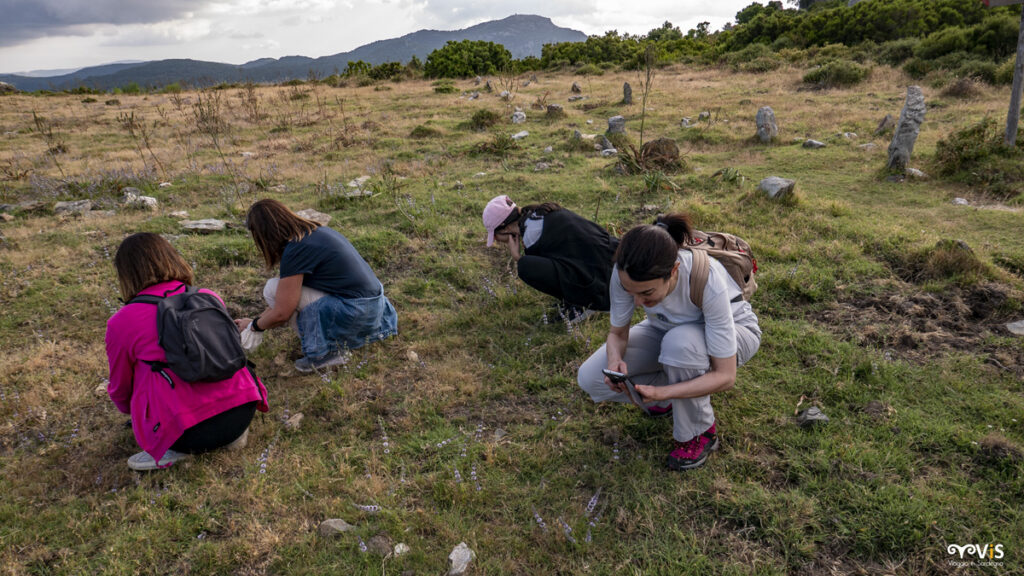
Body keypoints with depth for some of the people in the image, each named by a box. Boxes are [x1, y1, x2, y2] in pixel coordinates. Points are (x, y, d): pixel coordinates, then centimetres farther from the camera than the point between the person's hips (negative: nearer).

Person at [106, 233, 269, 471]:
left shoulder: (121, 323, -2)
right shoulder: (209, 298, 7)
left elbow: (120, 390, 14)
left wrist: (132, 410, 37)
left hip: (189, 433, -3)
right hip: (243, 413, 4)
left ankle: (174, 449, 5)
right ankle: (234, 432, 13)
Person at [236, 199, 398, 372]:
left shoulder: (295, 250, -16)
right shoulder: (315, 232, 12)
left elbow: (281, 313, -11)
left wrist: (253, 325, 9)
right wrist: (260, 318, 29)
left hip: (356, 313, -10)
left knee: (273, 289, -7)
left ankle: (327, 351, 0)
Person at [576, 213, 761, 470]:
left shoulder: (707, 280, -39)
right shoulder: (626, 274, -30)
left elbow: (726, 376, -32)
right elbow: (618, 332, -12)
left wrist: (661, 393, -45)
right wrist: (615, 360, -35)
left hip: (733, 330, -3)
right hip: (667, 329, 4)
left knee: (680, 341, -40)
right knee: (590, 379, -15)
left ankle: (701, 433, -12)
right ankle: (685, 388, 6)